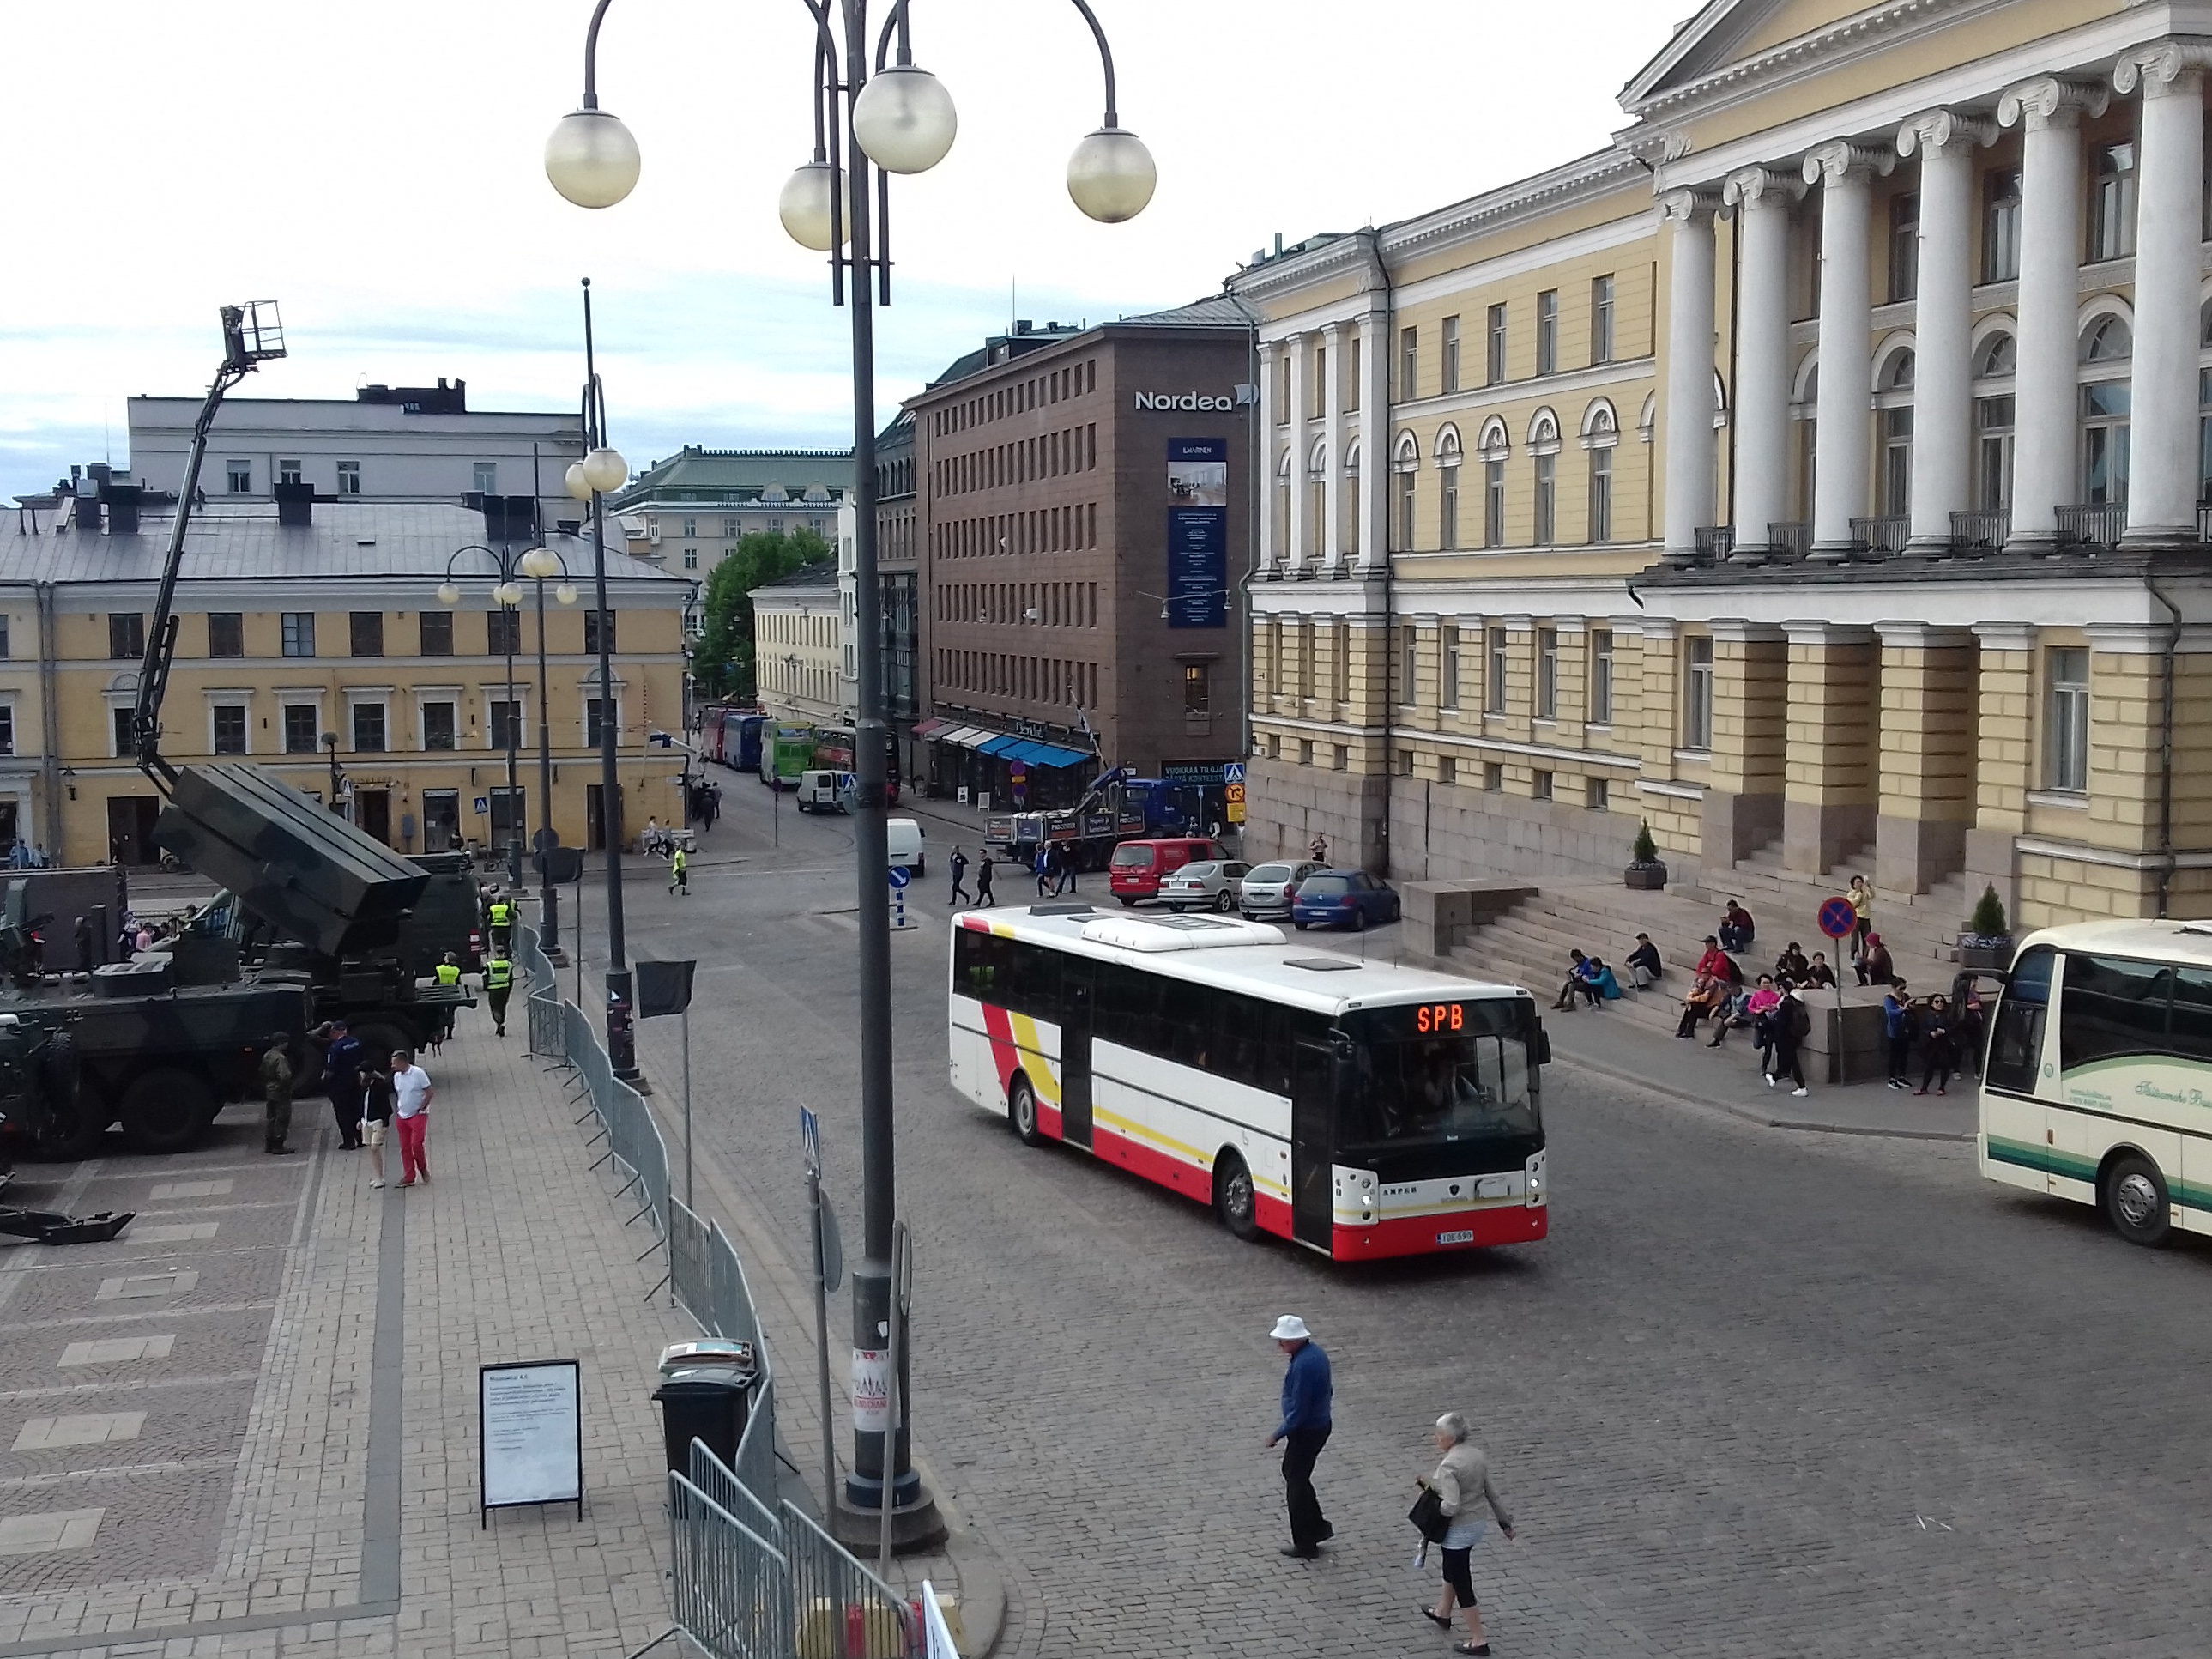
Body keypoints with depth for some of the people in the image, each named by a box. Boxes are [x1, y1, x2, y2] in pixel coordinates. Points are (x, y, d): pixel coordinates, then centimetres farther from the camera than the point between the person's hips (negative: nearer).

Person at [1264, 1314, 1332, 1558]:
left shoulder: (1302, 1366, -29)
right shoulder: (1315, 1351, 1)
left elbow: (1298, 1410, -27)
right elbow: (1325, 1390, 14)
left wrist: (1278, 1435, -14)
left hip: (1306, 1431, -10)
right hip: (1320, 1424, 10)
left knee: (1296, 1484, 5)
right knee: (1291, 1473, 23)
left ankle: (1305, 1545, 17)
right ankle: (1319, 1527, 30)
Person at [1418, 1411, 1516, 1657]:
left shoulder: (1448, 1466, -27)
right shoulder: (1477, 1456, -2)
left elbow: (1451, 1506, -31)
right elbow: (1492, 1493, 6)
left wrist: (1432, 1501, -12)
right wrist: (1505, 1520, 16)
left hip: (1457, 1531, -9)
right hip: (1475, 1524, 9)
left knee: (1462, 1583, 4)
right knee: (1452, 1569, 30)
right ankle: (1443, 1612, 51)